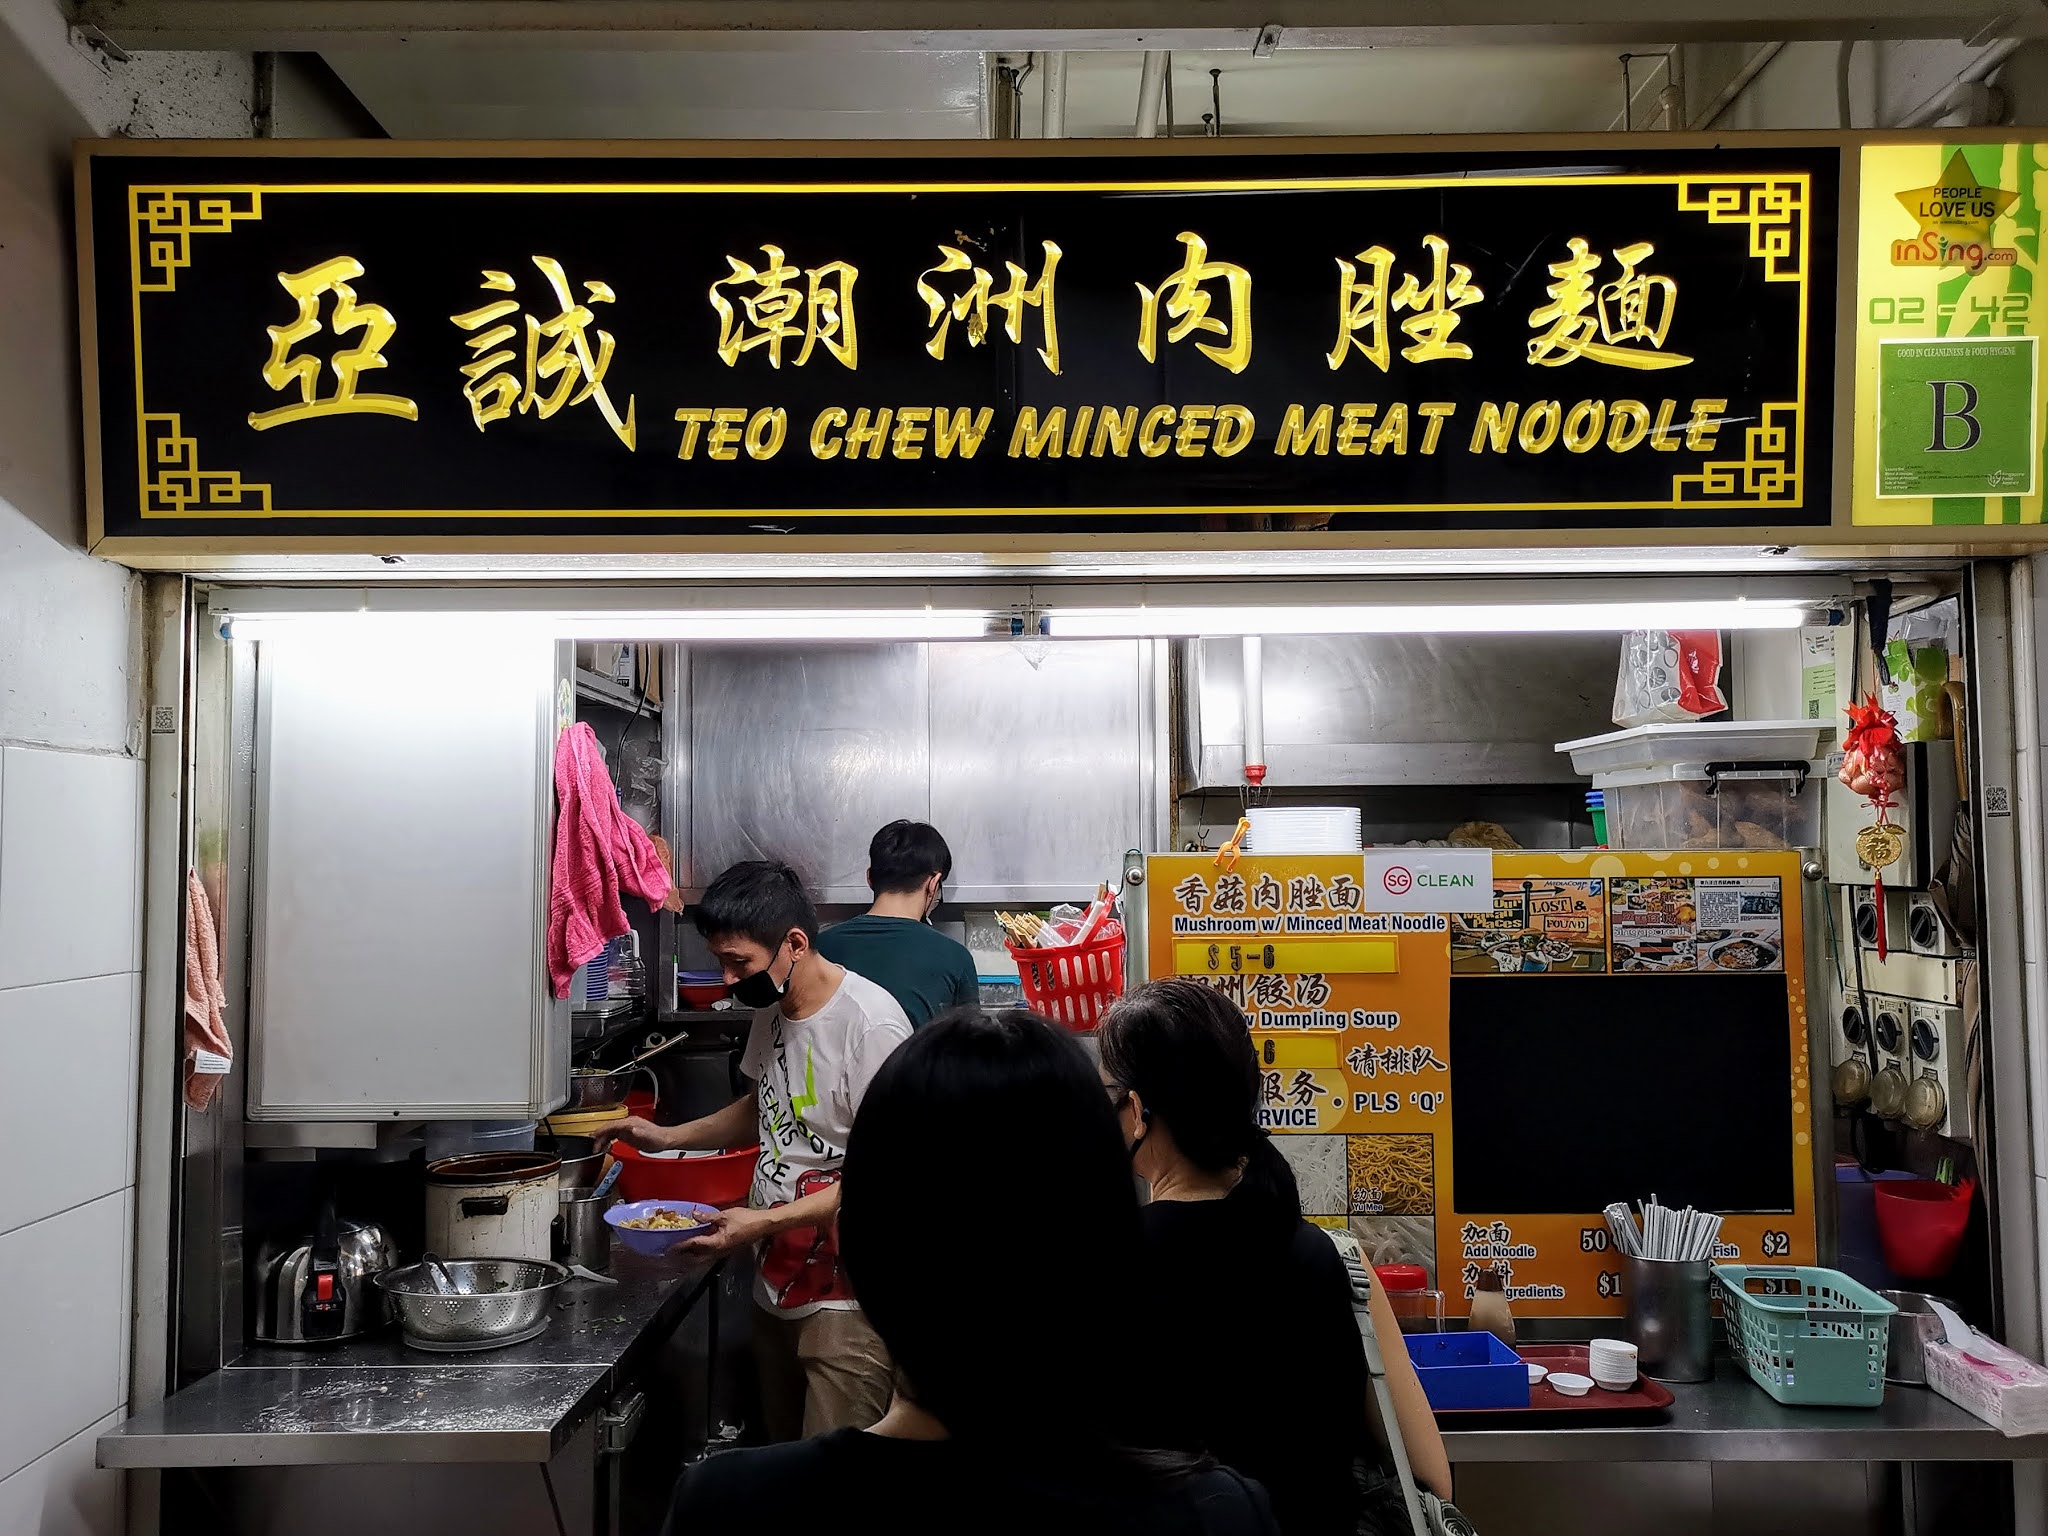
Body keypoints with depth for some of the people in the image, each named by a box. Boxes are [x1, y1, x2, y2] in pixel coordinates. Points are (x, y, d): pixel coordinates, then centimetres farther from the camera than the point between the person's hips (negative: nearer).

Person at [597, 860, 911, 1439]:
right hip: (777, 1284, 8)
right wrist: (668, 1137, 12)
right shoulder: (772, 1008, 7)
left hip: (846, 1301, -8)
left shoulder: (871, 1025, -21)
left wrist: (766, 1221, -24)